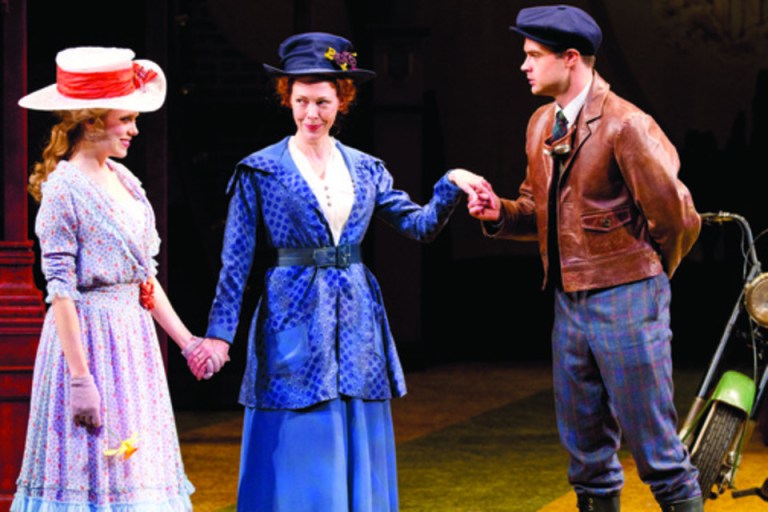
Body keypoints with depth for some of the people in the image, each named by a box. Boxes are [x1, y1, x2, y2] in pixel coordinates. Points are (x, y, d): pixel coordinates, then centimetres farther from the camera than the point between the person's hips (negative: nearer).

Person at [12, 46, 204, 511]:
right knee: (93, 474, -3)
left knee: (137, 470, 8)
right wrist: (80, 378, -18)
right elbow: (60, 289, -15)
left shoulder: (123, 179, 10)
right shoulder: (63, 189, -12)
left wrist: (186, 340, 15)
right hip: (88, 336, -8)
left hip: (132, 334, 8)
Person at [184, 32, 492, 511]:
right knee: (299, 459, -4)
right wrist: (220, 331, -9)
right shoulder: (260, 171, -2)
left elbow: (419, 224, 6)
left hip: (357, 322, 4)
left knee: (359, 460, 6)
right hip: (294, 321, -4)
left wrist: (450, 186, -11)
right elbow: (236, 261, -3)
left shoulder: (365, 169, 10)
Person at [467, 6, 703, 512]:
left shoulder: (625, 125, -15)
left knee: (652, 441, -1)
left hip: (625, 301, -8)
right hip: (569, 301, 8)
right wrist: (501, 214, -2)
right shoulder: (542, 124, 10)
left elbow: (677, 219, -12)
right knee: (585, 447, 14)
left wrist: (651, 276, 3)